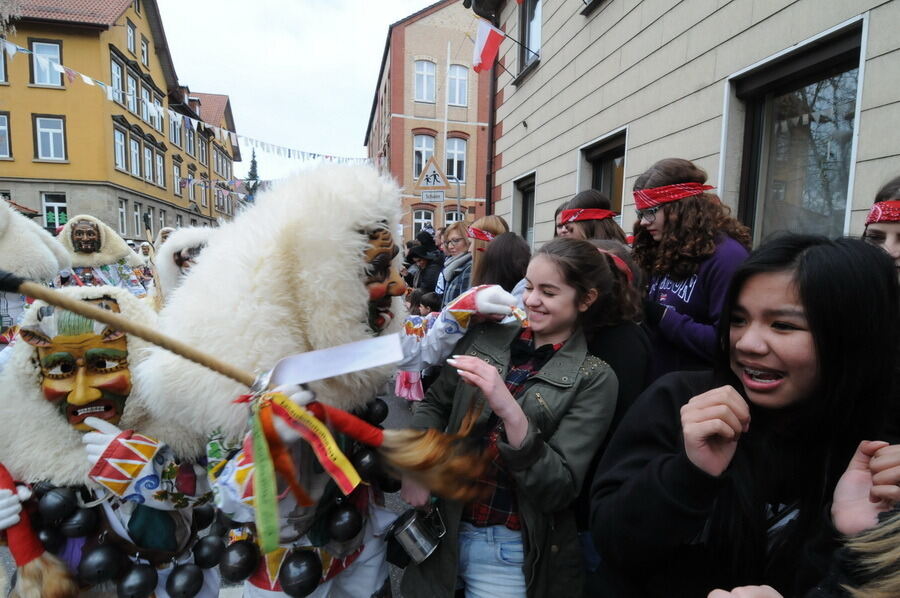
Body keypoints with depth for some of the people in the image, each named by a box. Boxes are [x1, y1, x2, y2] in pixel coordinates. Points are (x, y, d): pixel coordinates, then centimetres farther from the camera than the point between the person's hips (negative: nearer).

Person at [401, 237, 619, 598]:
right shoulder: (485, 337, -3)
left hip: (511, 549, -3)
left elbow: (559, 490, -17)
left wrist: (510, 412, -31)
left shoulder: (594, 379, -13)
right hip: (442, 527, 3)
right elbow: (435, 403, 7)